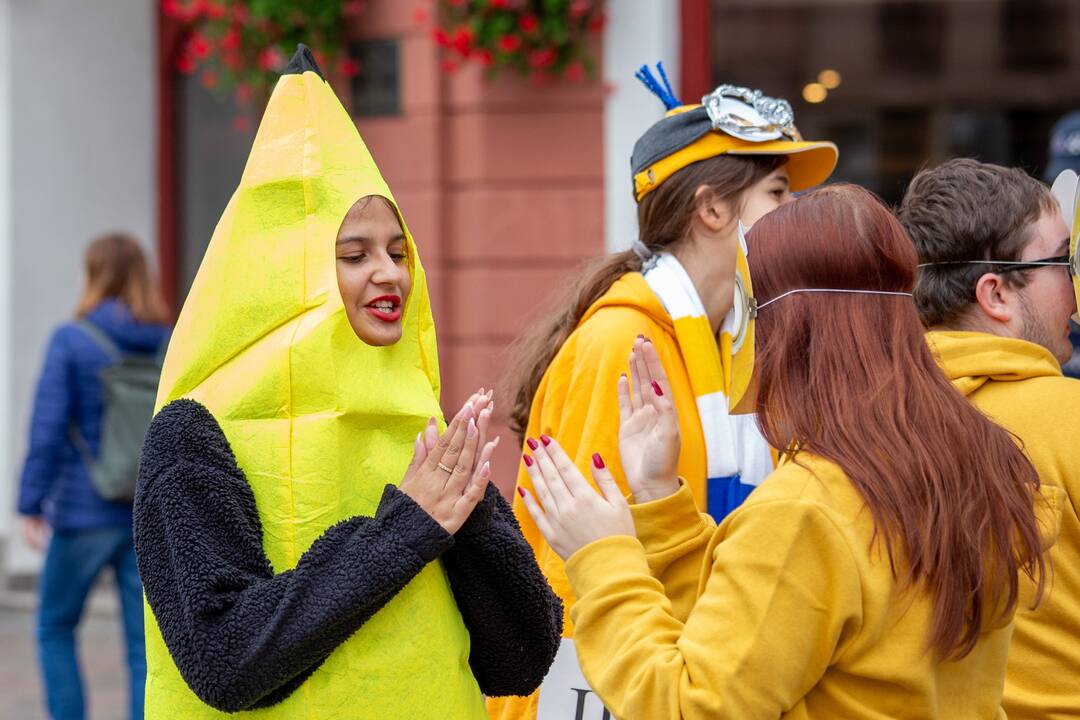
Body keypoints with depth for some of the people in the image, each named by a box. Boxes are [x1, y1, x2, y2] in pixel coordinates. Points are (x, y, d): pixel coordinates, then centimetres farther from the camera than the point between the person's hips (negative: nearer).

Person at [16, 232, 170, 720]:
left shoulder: (71, 341, -8)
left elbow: (47, 430, -13)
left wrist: (30, 506, -8)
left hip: (85, 514, -3)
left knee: (55, 627, 17)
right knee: (146, 646, 5)